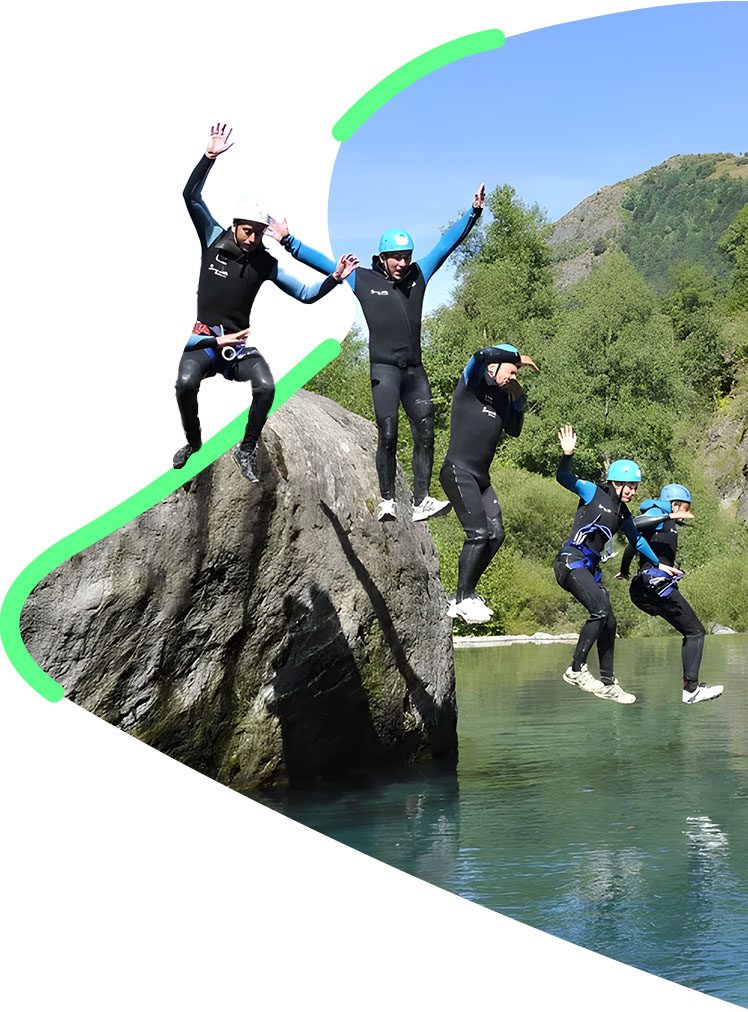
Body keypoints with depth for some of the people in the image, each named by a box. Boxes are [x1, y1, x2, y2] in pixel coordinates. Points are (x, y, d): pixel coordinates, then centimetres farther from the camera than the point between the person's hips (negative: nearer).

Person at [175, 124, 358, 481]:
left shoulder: (266, 263, 1)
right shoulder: (214, 239, -1)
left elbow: (305, 294, 4)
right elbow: (191, 195, -8)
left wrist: (335, 278, -13)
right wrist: (209, 157, -21)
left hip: (239, 343, 1)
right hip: (203, 339, -1)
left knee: (266, 387, -26)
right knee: (186, 383, -30)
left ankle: (247, 450, -4)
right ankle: (193, 442, -1)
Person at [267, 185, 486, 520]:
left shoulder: (419, 275, 11)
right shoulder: (363, 280, 4)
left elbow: (447, 242, 16)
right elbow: (320, 261, 6)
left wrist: (474, 212, 14)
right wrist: (288, 241, 1)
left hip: (414, 369, 3)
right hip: (384, 368, -3)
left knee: (425, 434, -4)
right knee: (387, 435, -10)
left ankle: (421, 502, -2)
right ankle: (387, 502, -2)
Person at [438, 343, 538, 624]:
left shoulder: (502, 397, 18)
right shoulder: (472, 383, -4)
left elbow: (514, 430, 23)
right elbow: (483, 355, -23)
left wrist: (518, 399, 10)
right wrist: (518, 356, -10)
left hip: (480, 476, 9)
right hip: (458, 472, -9)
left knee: (495, 534, 5)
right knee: (479, 533, -16)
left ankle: (466, 593, 14)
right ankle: (460, 601, -10)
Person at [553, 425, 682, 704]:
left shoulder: (622, 513, 18)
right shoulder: (593, 493, -3)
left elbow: (636, 540, 31)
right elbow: (564, 478, -14)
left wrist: (659, 564, 35)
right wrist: (567, 455, -33)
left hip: (590, 568, 9)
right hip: (571, 560, -9)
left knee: (608, 622, 5)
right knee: (601, 610, -23)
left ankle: (607, 683, 13)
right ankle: (576, 670, -18)